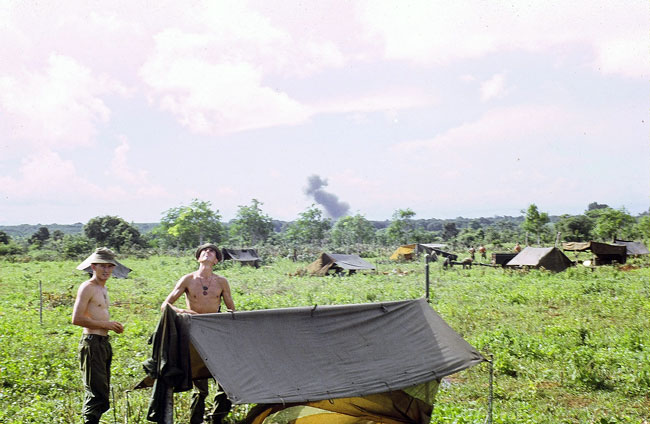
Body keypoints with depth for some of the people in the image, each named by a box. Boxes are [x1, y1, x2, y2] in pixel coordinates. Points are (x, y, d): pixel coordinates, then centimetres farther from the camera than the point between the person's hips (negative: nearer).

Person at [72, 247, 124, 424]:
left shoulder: (103, 289, 18)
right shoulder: (87, 287, -9)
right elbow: (77, 319, -17)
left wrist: (113, 326, 10)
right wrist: (106, 324, -14)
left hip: (104, 342, 9)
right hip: (92, 343, -9)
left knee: (102, 391, 13)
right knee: (97, 392, -9)